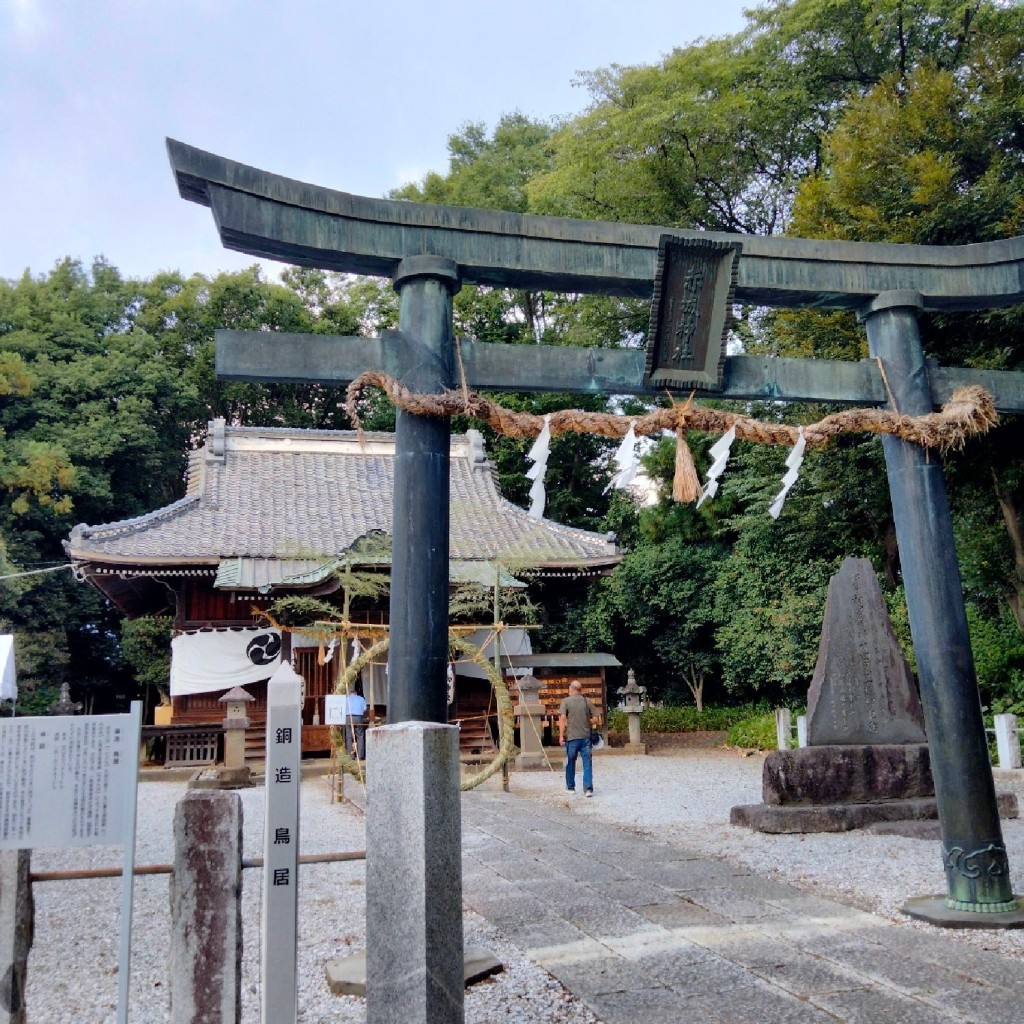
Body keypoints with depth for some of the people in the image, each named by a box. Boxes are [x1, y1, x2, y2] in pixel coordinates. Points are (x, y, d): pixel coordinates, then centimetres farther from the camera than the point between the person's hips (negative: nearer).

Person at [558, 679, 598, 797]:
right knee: (587, 763, 2)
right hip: (585, 737, 1)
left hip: (571, 737, -1)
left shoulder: (565, 701, -2)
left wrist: (561, 736, -9)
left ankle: (571, 787, 24)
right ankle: (588, 788, -6)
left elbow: (562, 718, -12)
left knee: (570, 763, 14)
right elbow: (595, 720, 3)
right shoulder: (587, 701, 4)